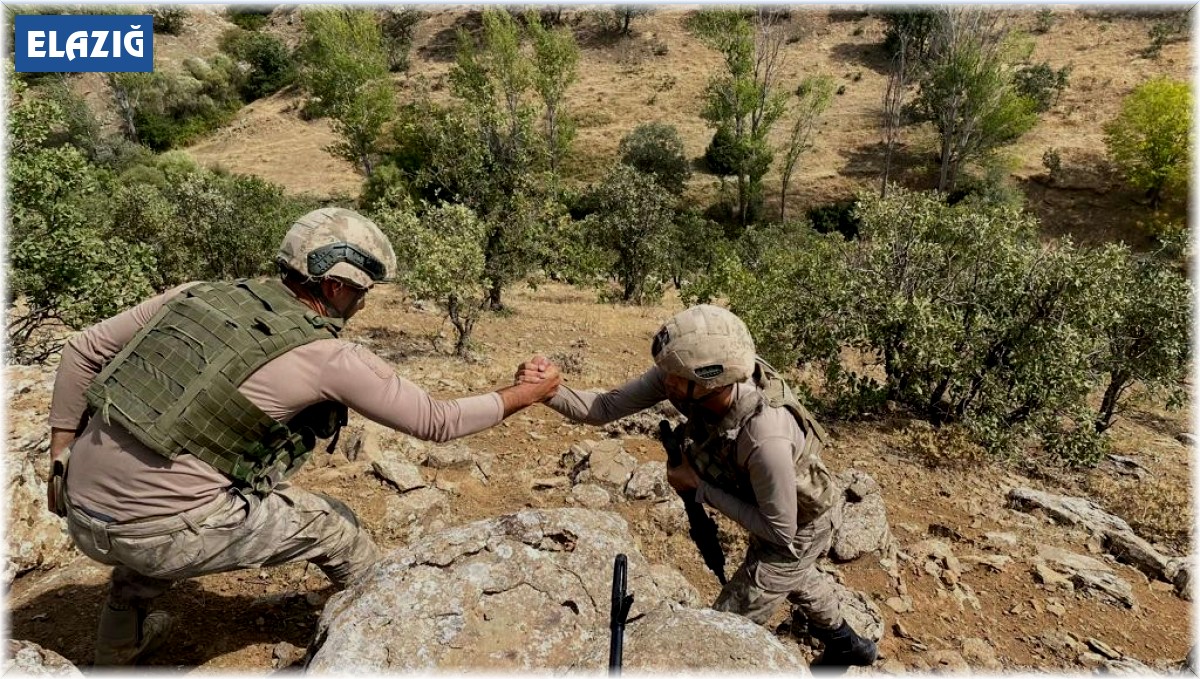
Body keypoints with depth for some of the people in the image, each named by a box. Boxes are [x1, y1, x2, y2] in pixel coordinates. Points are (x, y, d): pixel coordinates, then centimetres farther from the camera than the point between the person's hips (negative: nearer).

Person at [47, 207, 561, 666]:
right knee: (332, 526, 11)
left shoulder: (200, 295, 4)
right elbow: (437, 422, -5)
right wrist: (525, 394, 6)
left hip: (82, 515, 7)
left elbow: (83, 350, 10)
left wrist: (61, 460, 20)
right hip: (159, 536, -6)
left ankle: (121, 639, 53)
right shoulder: (329, 358, -12)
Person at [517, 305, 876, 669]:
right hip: (776, 513, 7)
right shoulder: (685, 375, -28)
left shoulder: (766, 438, -45)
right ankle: (848, 645, 65)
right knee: (793, 577, 35)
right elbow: (606, 408, -25)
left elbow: (781, 532, -30)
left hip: (794, 533, -7)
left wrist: (701, 488, -28)